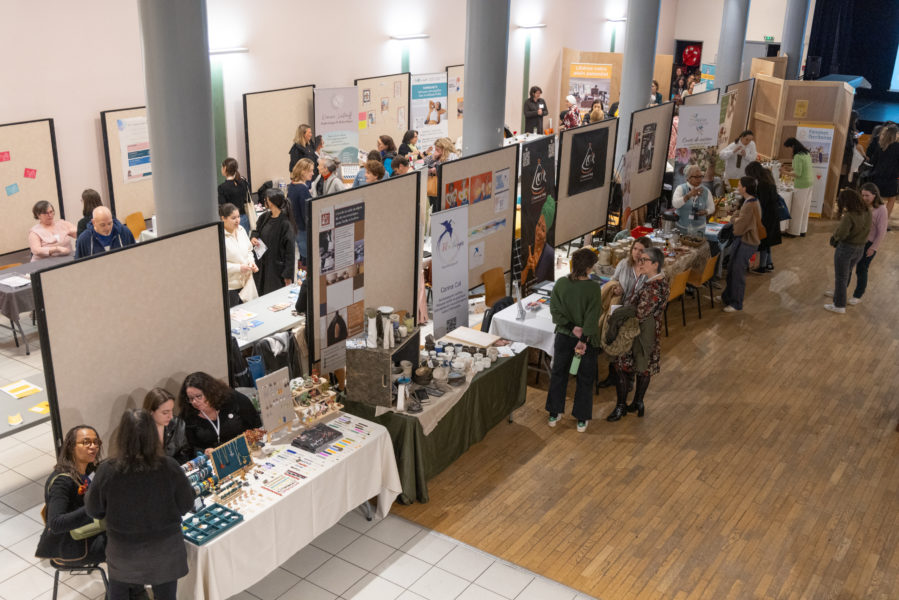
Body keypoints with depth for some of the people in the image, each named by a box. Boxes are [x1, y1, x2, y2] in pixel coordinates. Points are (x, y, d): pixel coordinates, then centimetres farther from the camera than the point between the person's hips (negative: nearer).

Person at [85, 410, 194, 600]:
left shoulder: (107, 471, -23)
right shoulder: (169, 467, -24)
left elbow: (94, 510, -7)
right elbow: (186, 504, -10)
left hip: (123, 552, 0)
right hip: (165, 549, 0)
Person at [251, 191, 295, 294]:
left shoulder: (285, 224, -20)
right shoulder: (265, 217, 3)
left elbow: (290, 250, -19)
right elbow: (256, 230, 22)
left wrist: (288, 274, -19)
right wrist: (253, 238, -4)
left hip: (277, 268, -7)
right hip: (262, 265, 7)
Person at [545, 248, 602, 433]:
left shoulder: (561, 284, -11)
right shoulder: (593, 288, -19)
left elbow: (555, 310, -11)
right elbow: (592, 318, -21)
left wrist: (572, 327, -12)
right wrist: (583, 340, -19)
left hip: (564, 336, 3)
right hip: (586, 338, -3)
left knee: (558, 374, 19)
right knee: (585, 378, 14)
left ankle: (554, 414, 29)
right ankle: (581, 420, 21)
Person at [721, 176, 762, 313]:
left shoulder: (750, 205, -26)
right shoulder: (750, 201, 6)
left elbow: (739, 228, -25)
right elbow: (737, 217, 11)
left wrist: (736, 220, -7)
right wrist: (737, 219, -10)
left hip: (746, 243, -9)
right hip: (741, 240, 9)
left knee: (737, 272, 2)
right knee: (732, 270, 19)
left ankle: (736, 304, 16)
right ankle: (728, 297, 35)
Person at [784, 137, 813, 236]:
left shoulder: (798, 156, -19)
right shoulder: (807, 153, 9)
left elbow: (798, 173, -21)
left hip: (801, 185, -9)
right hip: (809, 183, 9)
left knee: (797, 209, 0)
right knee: (805, 208, 14)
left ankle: (793, 231, 8)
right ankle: (802, 230, 22)